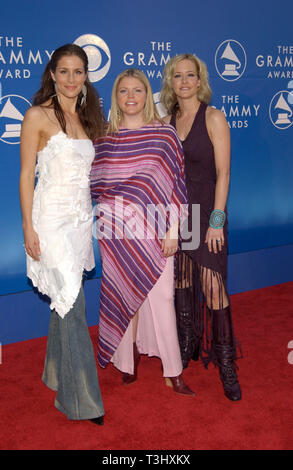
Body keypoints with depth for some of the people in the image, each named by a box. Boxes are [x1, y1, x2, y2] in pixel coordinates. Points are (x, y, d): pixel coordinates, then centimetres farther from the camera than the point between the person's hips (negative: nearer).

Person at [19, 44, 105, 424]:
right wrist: (29, 228, -12)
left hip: (81, 218, 6)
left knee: (65, 301, 15)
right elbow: (26, 175, -7)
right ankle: (82, 399, 5)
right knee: (72, 304, -7)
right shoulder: (38, 116, -5)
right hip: (52, 220, -6)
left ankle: (58, 374, 33)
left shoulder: (86, 118, 14)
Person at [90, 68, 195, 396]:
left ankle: (172, 372, 14)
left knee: (161, 298, 0)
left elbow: (176, 185, -3)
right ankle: (127, 360, 29)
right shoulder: (104, 138, 6)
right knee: (122, 295, 10)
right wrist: (100, 213, 5)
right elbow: (97, 184, 16)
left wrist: (172, 231, -7)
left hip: (153, 231, -2)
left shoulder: (164, 134, 0)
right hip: (116, 233, 2)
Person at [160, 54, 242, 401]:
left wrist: (217, 220, -16)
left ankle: (225, 362, 5)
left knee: (212, 285, -8)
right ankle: (186, 347, 29)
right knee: (182, 282, 12)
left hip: (206, 209, -5)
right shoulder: (168, 121, 9)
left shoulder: (213, 118, -6)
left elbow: (222, 172, -10)